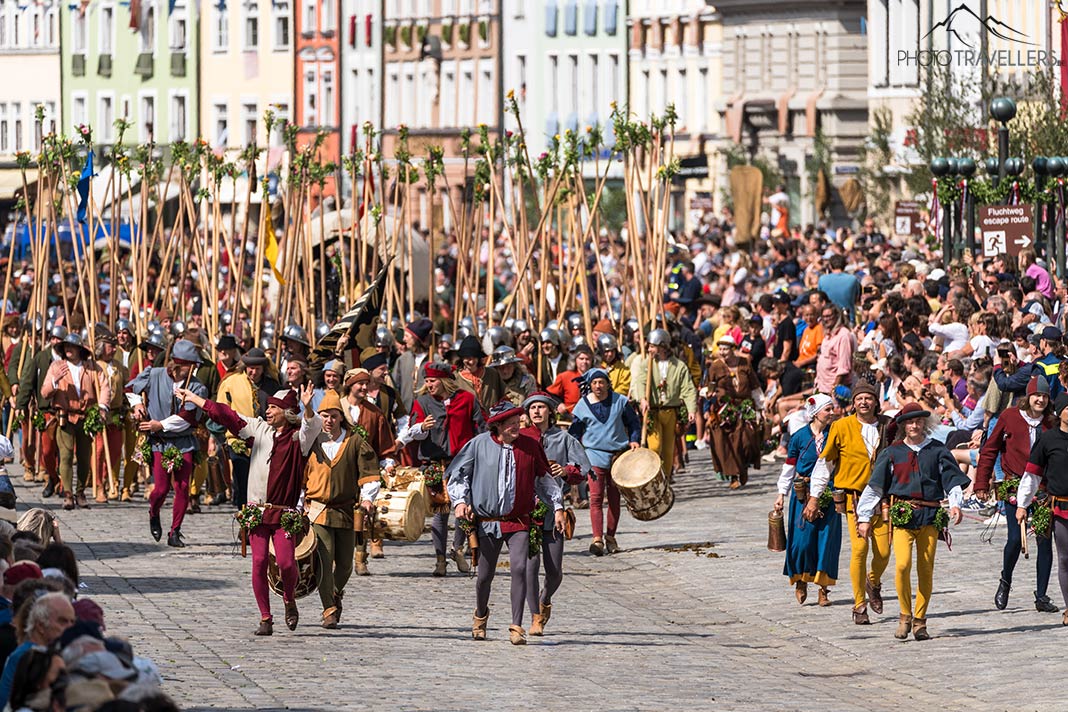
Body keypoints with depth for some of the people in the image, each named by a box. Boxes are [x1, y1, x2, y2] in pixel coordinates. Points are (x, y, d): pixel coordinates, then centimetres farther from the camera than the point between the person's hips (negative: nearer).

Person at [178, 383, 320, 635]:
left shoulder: (298, 438, -2)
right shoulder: (260, 428, 11)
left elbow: (312, 426, -24)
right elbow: (225, 414, 19)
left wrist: (308, 408, -45)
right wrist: (193, 398, 26)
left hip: (283, 512, -4)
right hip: (257, 510, 4)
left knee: (285, 561, -13)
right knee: (259, 562, -3)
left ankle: (289, 600, 18)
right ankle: (265, 619, 4)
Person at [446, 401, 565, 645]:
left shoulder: (530, 446, 3)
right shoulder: (479, 445, -2)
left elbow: (544, 479, 15)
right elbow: (457, 474, 6)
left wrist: (557, 506, 11)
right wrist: (459, 501, -9)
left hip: (518, 521, 0)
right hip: (488, 522, 0)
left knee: (519, 568, -18)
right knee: (485, 575, 7)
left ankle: (517, 627, -13)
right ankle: (480, 616, 38)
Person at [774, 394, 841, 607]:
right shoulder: (799, 436, 1)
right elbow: (789, 467, 8)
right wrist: (782, 493, 7)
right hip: (804, 493, -1)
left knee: (827, 539, -2)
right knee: (803, 539, -7)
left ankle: (823, 588, 6)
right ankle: (801, 580, 17)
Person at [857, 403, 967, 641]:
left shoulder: (938, 451, 10)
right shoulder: (891, 453, 10)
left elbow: (952, 480, 7)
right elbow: (875, 487, 13)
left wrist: (955, 504, -11)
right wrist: (864, 518, 10)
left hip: (930, 514, 1)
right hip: (902, 514, -1)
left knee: (926, 570, 1)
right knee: (902, 564, -17)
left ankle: (920, 620, 12)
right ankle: (905, 615, -1)